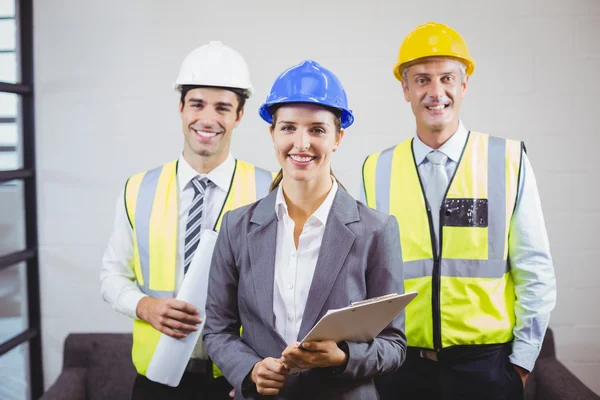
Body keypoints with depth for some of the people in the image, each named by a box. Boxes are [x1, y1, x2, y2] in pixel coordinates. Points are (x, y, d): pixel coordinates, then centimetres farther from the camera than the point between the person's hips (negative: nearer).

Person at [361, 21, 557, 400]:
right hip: (402, 367, 1)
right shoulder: (377, 171, 0)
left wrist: (521, 361, -4)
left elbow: (535, 270, -3)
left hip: (486, 365, -1)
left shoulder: (509, 161, -5)